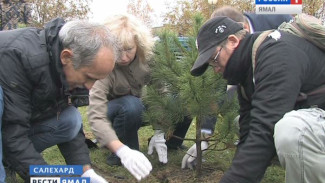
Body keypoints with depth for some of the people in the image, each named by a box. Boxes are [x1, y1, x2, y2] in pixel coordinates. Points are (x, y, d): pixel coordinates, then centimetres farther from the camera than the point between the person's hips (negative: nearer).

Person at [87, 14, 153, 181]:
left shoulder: (147, 55, -24)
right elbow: (96, 116, -43)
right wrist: (123, 151, -57)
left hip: (140, 108, 4)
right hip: (112, 111, -3)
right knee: (131, 105, -38)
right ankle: (118, 155, -13)